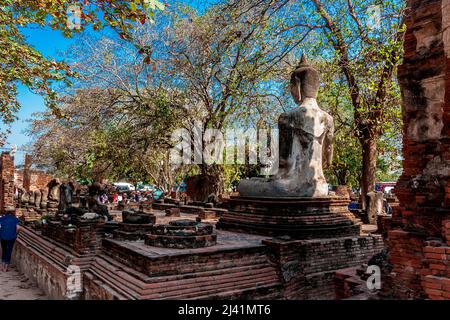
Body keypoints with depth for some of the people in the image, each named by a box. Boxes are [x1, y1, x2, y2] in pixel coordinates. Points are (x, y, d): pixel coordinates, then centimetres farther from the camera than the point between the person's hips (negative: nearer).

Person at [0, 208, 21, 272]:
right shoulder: (15, 219, -2)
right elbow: (18, 228, -14)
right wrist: (15, 234, 1)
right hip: (11, 237, -2)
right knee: (9, 251, 7)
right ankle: (6, 267, 12)